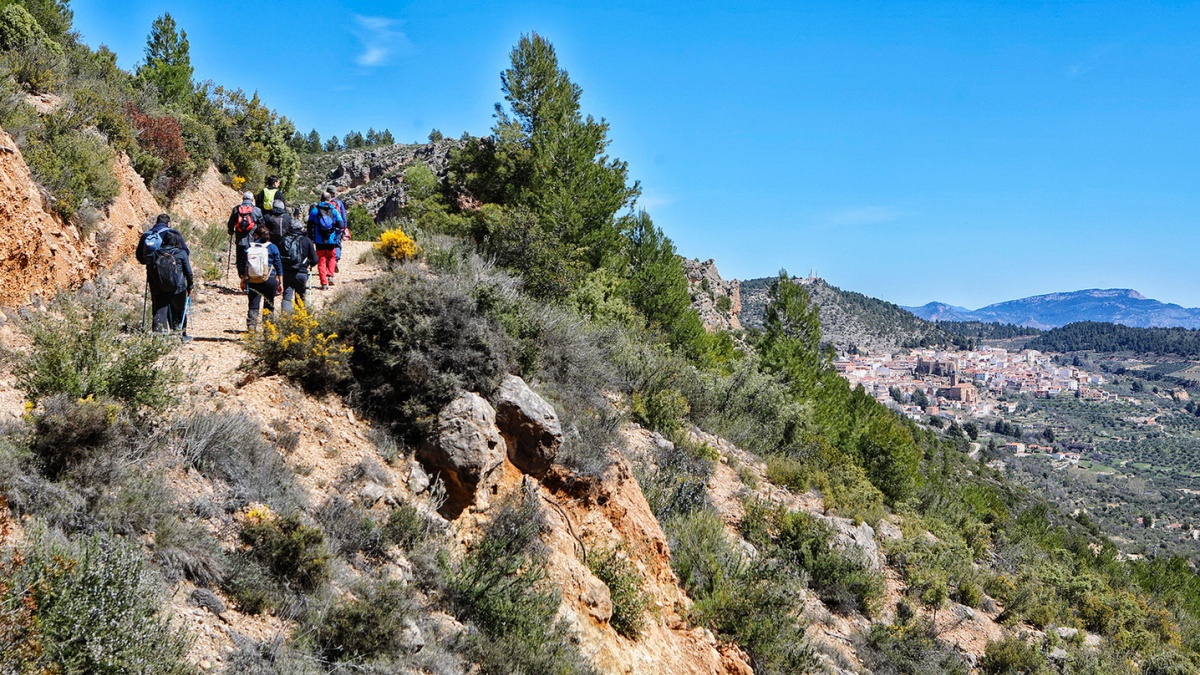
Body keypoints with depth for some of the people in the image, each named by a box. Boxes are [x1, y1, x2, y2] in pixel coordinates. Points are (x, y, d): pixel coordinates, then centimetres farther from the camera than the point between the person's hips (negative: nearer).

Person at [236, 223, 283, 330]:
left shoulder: (248, 248, 3)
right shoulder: (272, 248, -2)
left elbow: (242, 265, 7)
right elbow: (279, 266, 0)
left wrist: (243, 281, 17)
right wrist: (280, 283, 6)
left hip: (252, 281, 1)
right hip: (269, 280, -1)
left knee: (253, 306, 5)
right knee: (269, 306, 10)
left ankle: (251, 326, -9)